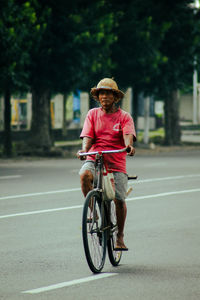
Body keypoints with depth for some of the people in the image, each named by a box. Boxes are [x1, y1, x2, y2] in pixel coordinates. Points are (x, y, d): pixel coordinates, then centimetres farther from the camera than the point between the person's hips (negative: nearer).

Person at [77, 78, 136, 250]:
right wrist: (84, 150, -24)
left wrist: (129, 146, -36)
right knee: (84, 174, -34)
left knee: (119, 200, -8)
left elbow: (128, 135, -12)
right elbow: (88, 136, -1)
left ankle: (120, 236, 12)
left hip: (116, 163, 0)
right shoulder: (93, 114, 9)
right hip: (94, 159, 1)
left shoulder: (124, 116, 5)